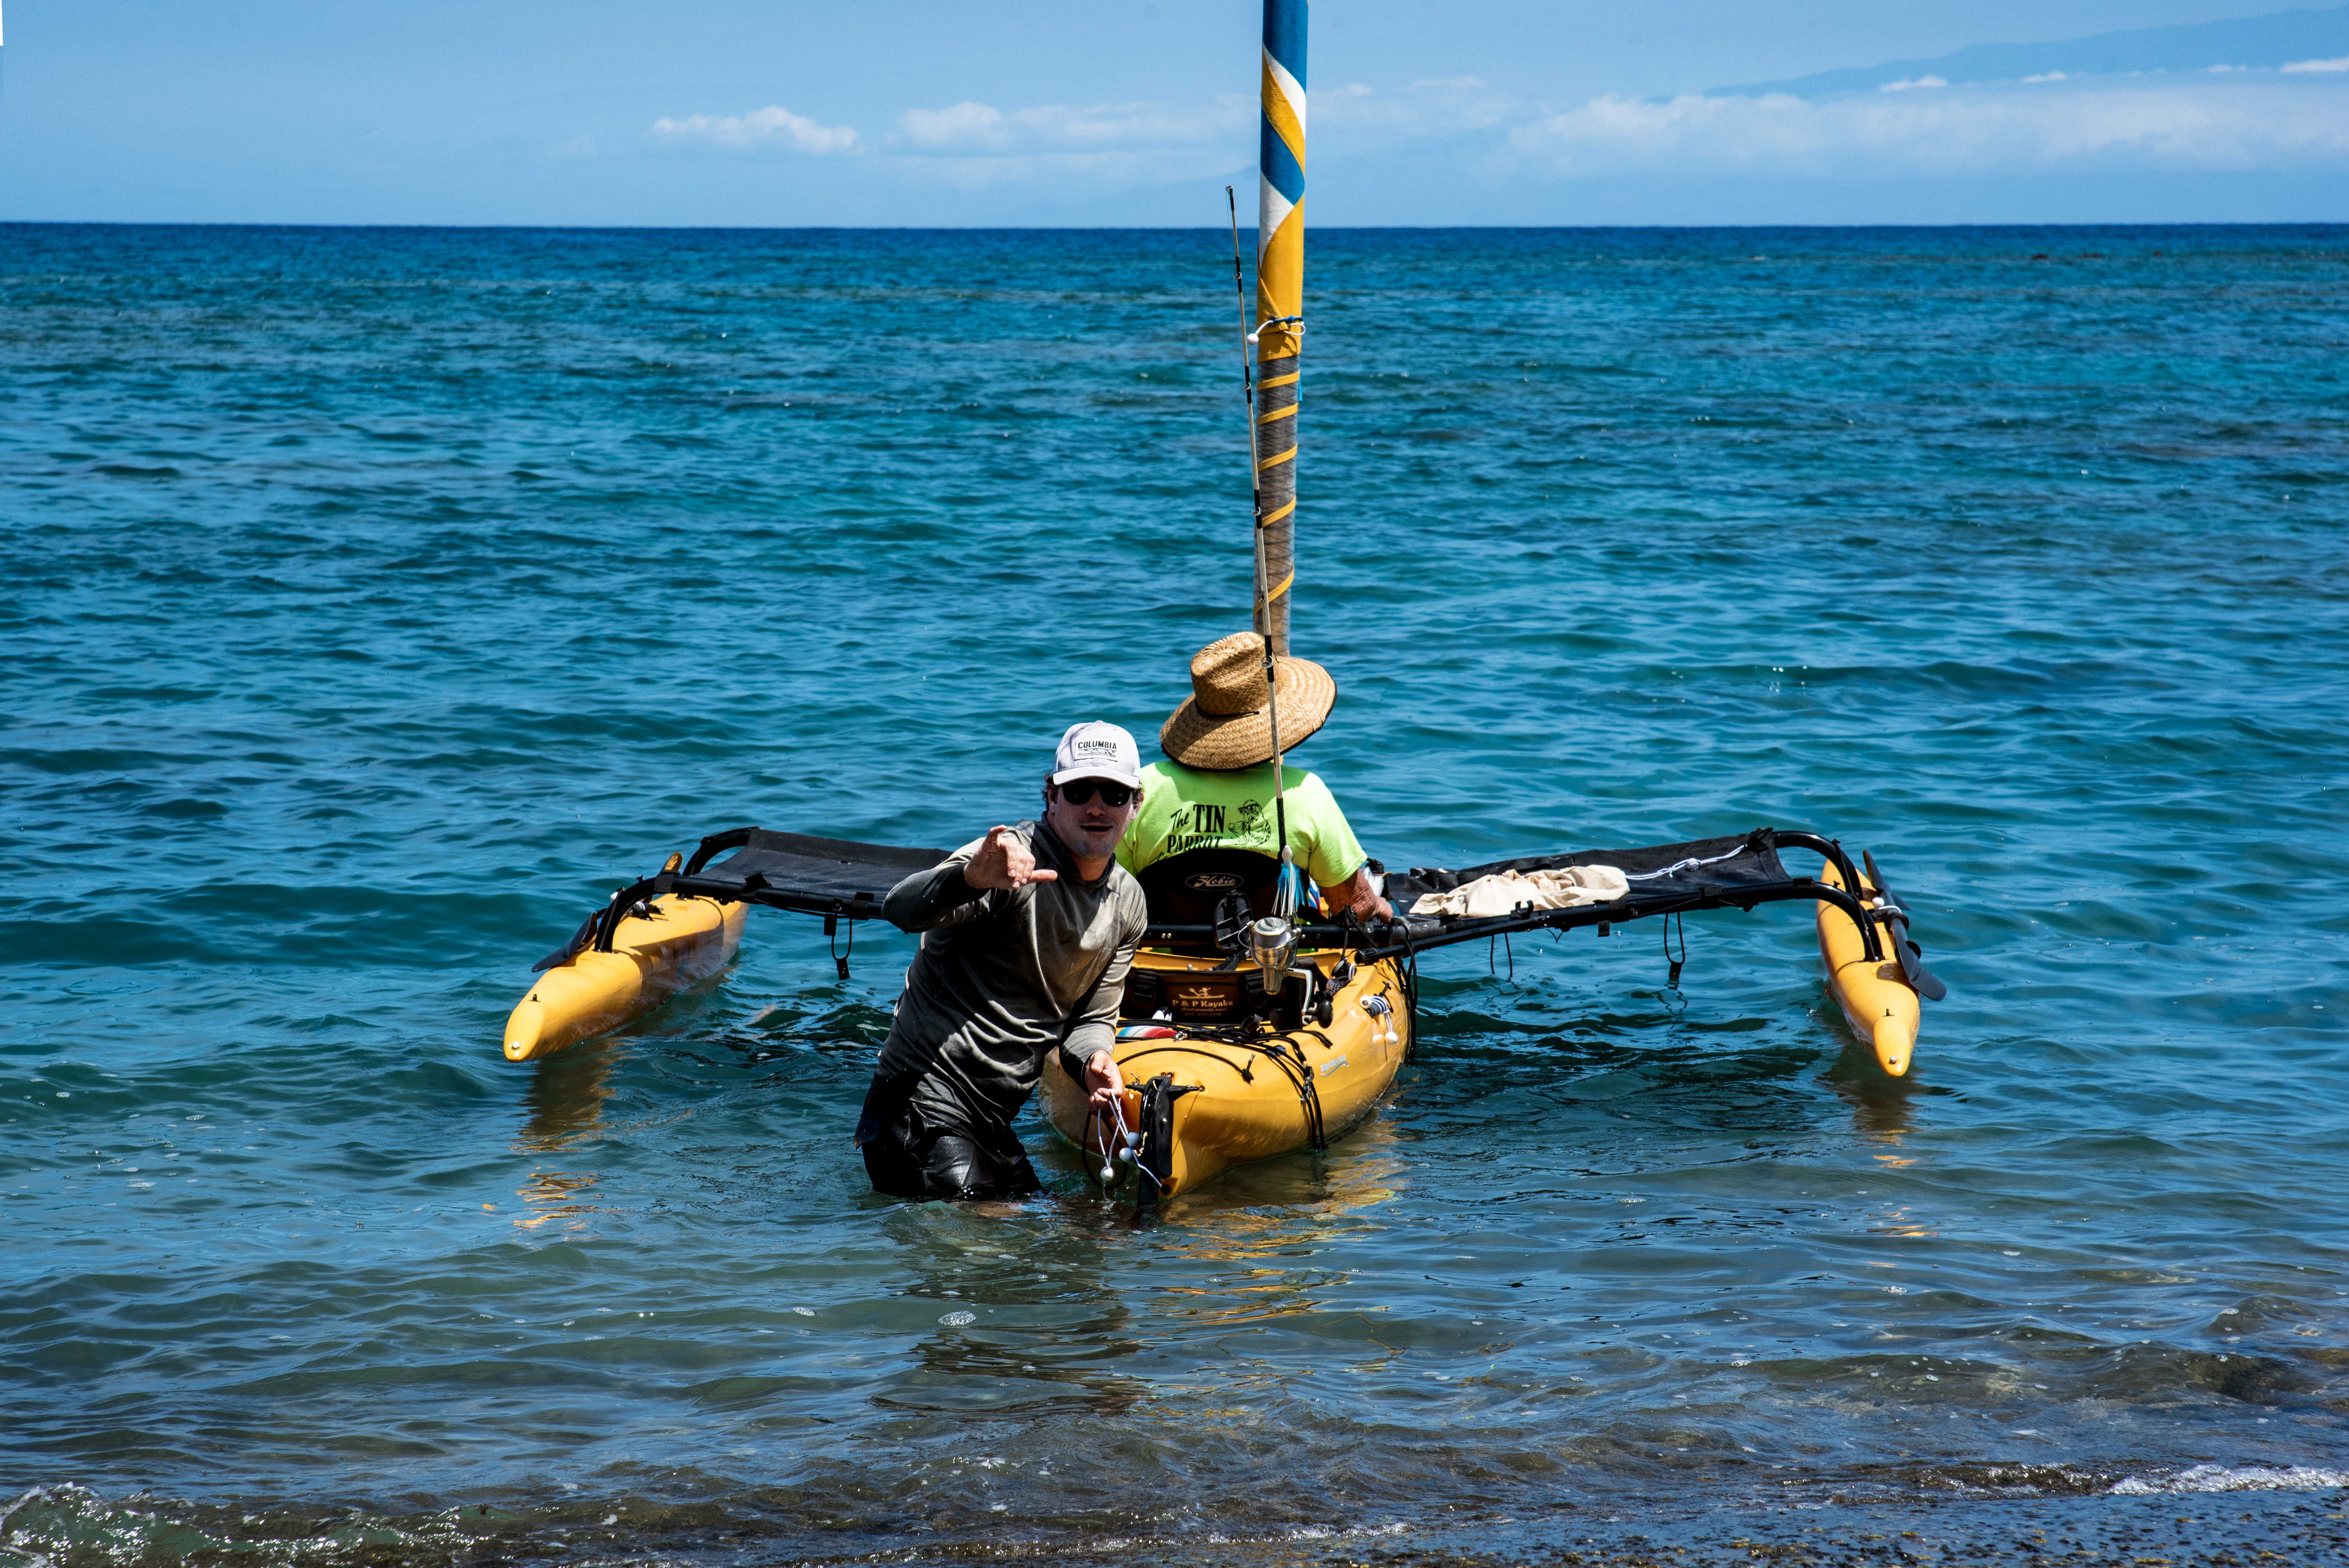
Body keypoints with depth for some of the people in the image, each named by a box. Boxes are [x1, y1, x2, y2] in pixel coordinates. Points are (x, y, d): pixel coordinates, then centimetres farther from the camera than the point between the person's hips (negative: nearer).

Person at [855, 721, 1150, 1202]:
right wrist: (971, 879, -52)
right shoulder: (1015, 857, -15)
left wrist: (1092, 1059, -9)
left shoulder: (1127, 902, 10)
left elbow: (1093, 1016, 16)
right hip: (924, 1105, -8)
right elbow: (900, 909, -30)